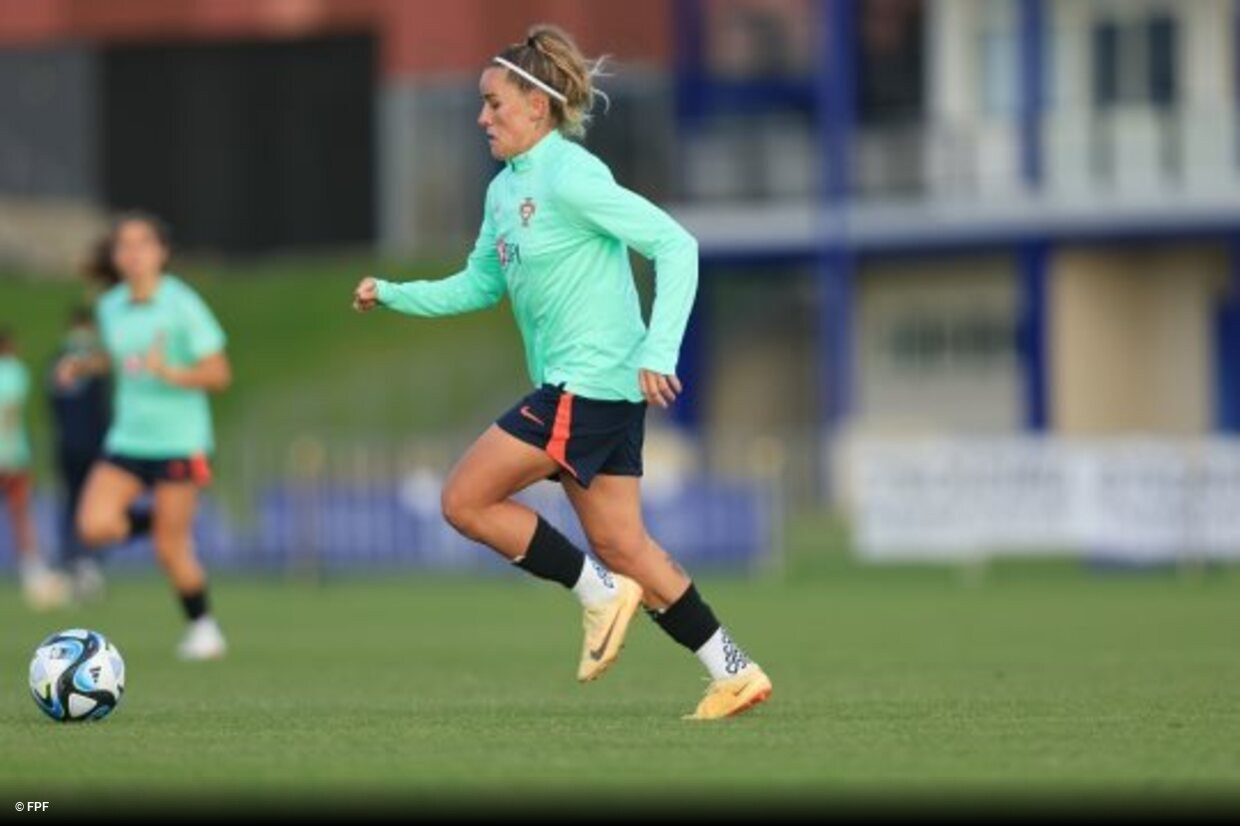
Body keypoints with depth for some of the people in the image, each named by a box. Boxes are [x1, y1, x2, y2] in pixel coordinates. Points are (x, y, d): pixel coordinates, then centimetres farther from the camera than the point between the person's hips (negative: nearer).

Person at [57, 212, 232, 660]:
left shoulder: (182, 305, -11)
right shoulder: (110, 307, 6)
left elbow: (218, 374, -12)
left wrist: (170, 373, -27)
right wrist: (84, 365, 8)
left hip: (178, 440, -5)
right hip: (127, 437, 5)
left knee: (170, 547, -4)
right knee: (94, 526, -14)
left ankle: (203, 629, 16)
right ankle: (148, 522, 18)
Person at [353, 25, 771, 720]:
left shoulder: (570, 176, -14)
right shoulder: (505, 188, 14)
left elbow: (675, 244, -18)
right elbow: (480, 286, 25)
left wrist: (659, 350, -25)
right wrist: (391, 295, 15)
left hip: (590, 385, -9)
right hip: (576, 386, 9)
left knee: (465, 500, -6)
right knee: (620, 544, 7)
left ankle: (601, 593, 0)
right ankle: (734, 672, 9)